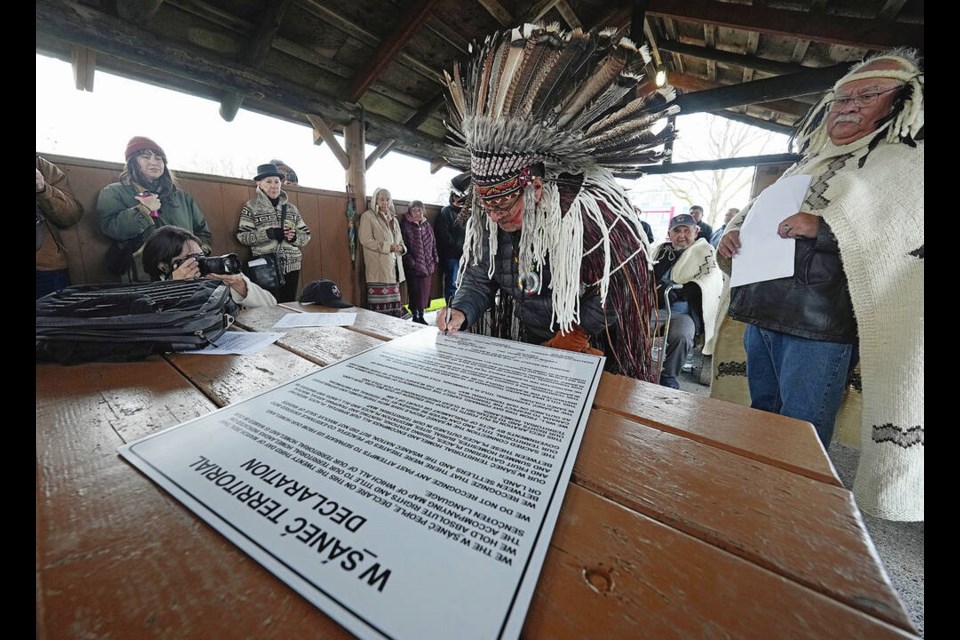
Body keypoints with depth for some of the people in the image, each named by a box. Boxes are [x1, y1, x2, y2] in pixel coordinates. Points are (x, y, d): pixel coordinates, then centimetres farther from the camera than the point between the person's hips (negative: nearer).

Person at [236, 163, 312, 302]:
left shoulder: (291, 207, 13)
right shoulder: (251, 206, 4)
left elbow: (306, 234, 11)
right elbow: (242, 235, -2)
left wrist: (295, 236, -10)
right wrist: (267, 233, -17)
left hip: (292, 266, 3)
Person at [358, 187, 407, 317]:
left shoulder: (393, 219, 23)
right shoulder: (368, 216, 2)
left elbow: (400, 241, 25)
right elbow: (365, 240, -9)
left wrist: (400, 247, 1)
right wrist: (388, 247, -15)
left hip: (394, 268, 6)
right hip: (378, 269, -6)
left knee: (394, 304, 5)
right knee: (379, 306, -9)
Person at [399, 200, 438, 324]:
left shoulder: (427, 225, 13)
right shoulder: (405, 226, -4)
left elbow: (433, 244, 15)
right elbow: (403, 246, -7)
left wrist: (435, 261, 9)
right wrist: (411, 262, -14)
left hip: (427, 266, 5)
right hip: (414, 267, -5)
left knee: (425, 292, 9)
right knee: (416, 292, -4)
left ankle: (421, 316, 21)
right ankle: (415, 317, 9)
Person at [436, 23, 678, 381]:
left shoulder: (589, 215, -22)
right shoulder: (488, 223, -3)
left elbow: (615, 291, -15)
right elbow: (479, 278, 1)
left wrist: (567, 344, -15)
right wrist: (461, 312, -19)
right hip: (522, 345, 5)